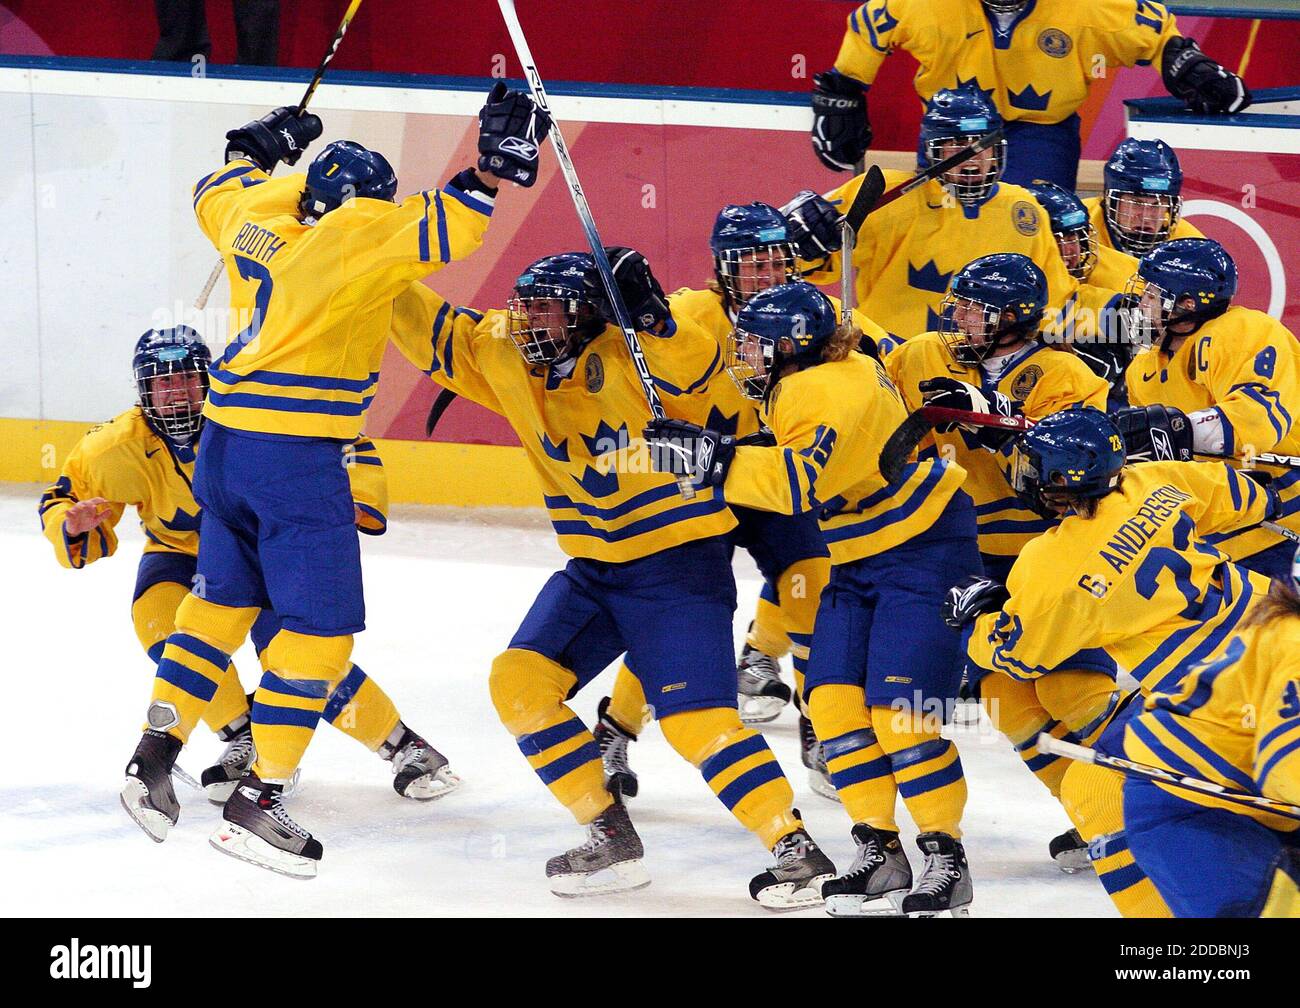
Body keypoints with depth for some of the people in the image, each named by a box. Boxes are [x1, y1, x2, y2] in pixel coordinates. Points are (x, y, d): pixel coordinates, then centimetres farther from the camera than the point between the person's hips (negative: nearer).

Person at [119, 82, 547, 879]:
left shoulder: (259, 216, 11)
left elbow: (216, 192, 32)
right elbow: (440, 234, -20)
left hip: (224, 446, 8)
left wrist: (263, 144, 45)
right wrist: (497, 162, -15)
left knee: (226, 599, 24)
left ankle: (155, 755, 23)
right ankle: (256, 804, -5)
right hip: (293, 456, -8)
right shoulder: (356, 234, -9)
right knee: (322, 626, -2)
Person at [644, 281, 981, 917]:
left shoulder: (839, 390, -24)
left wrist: (714, 460, -40)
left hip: (923, 548, -10)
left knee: (897, 708, -16)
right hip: (859, 557, 10)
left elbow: (805, 483, -38)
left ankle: (946, 859, -7)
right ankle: (879, 853, 5)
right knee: (833, 699, 0)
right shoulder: (797, 382, 6)